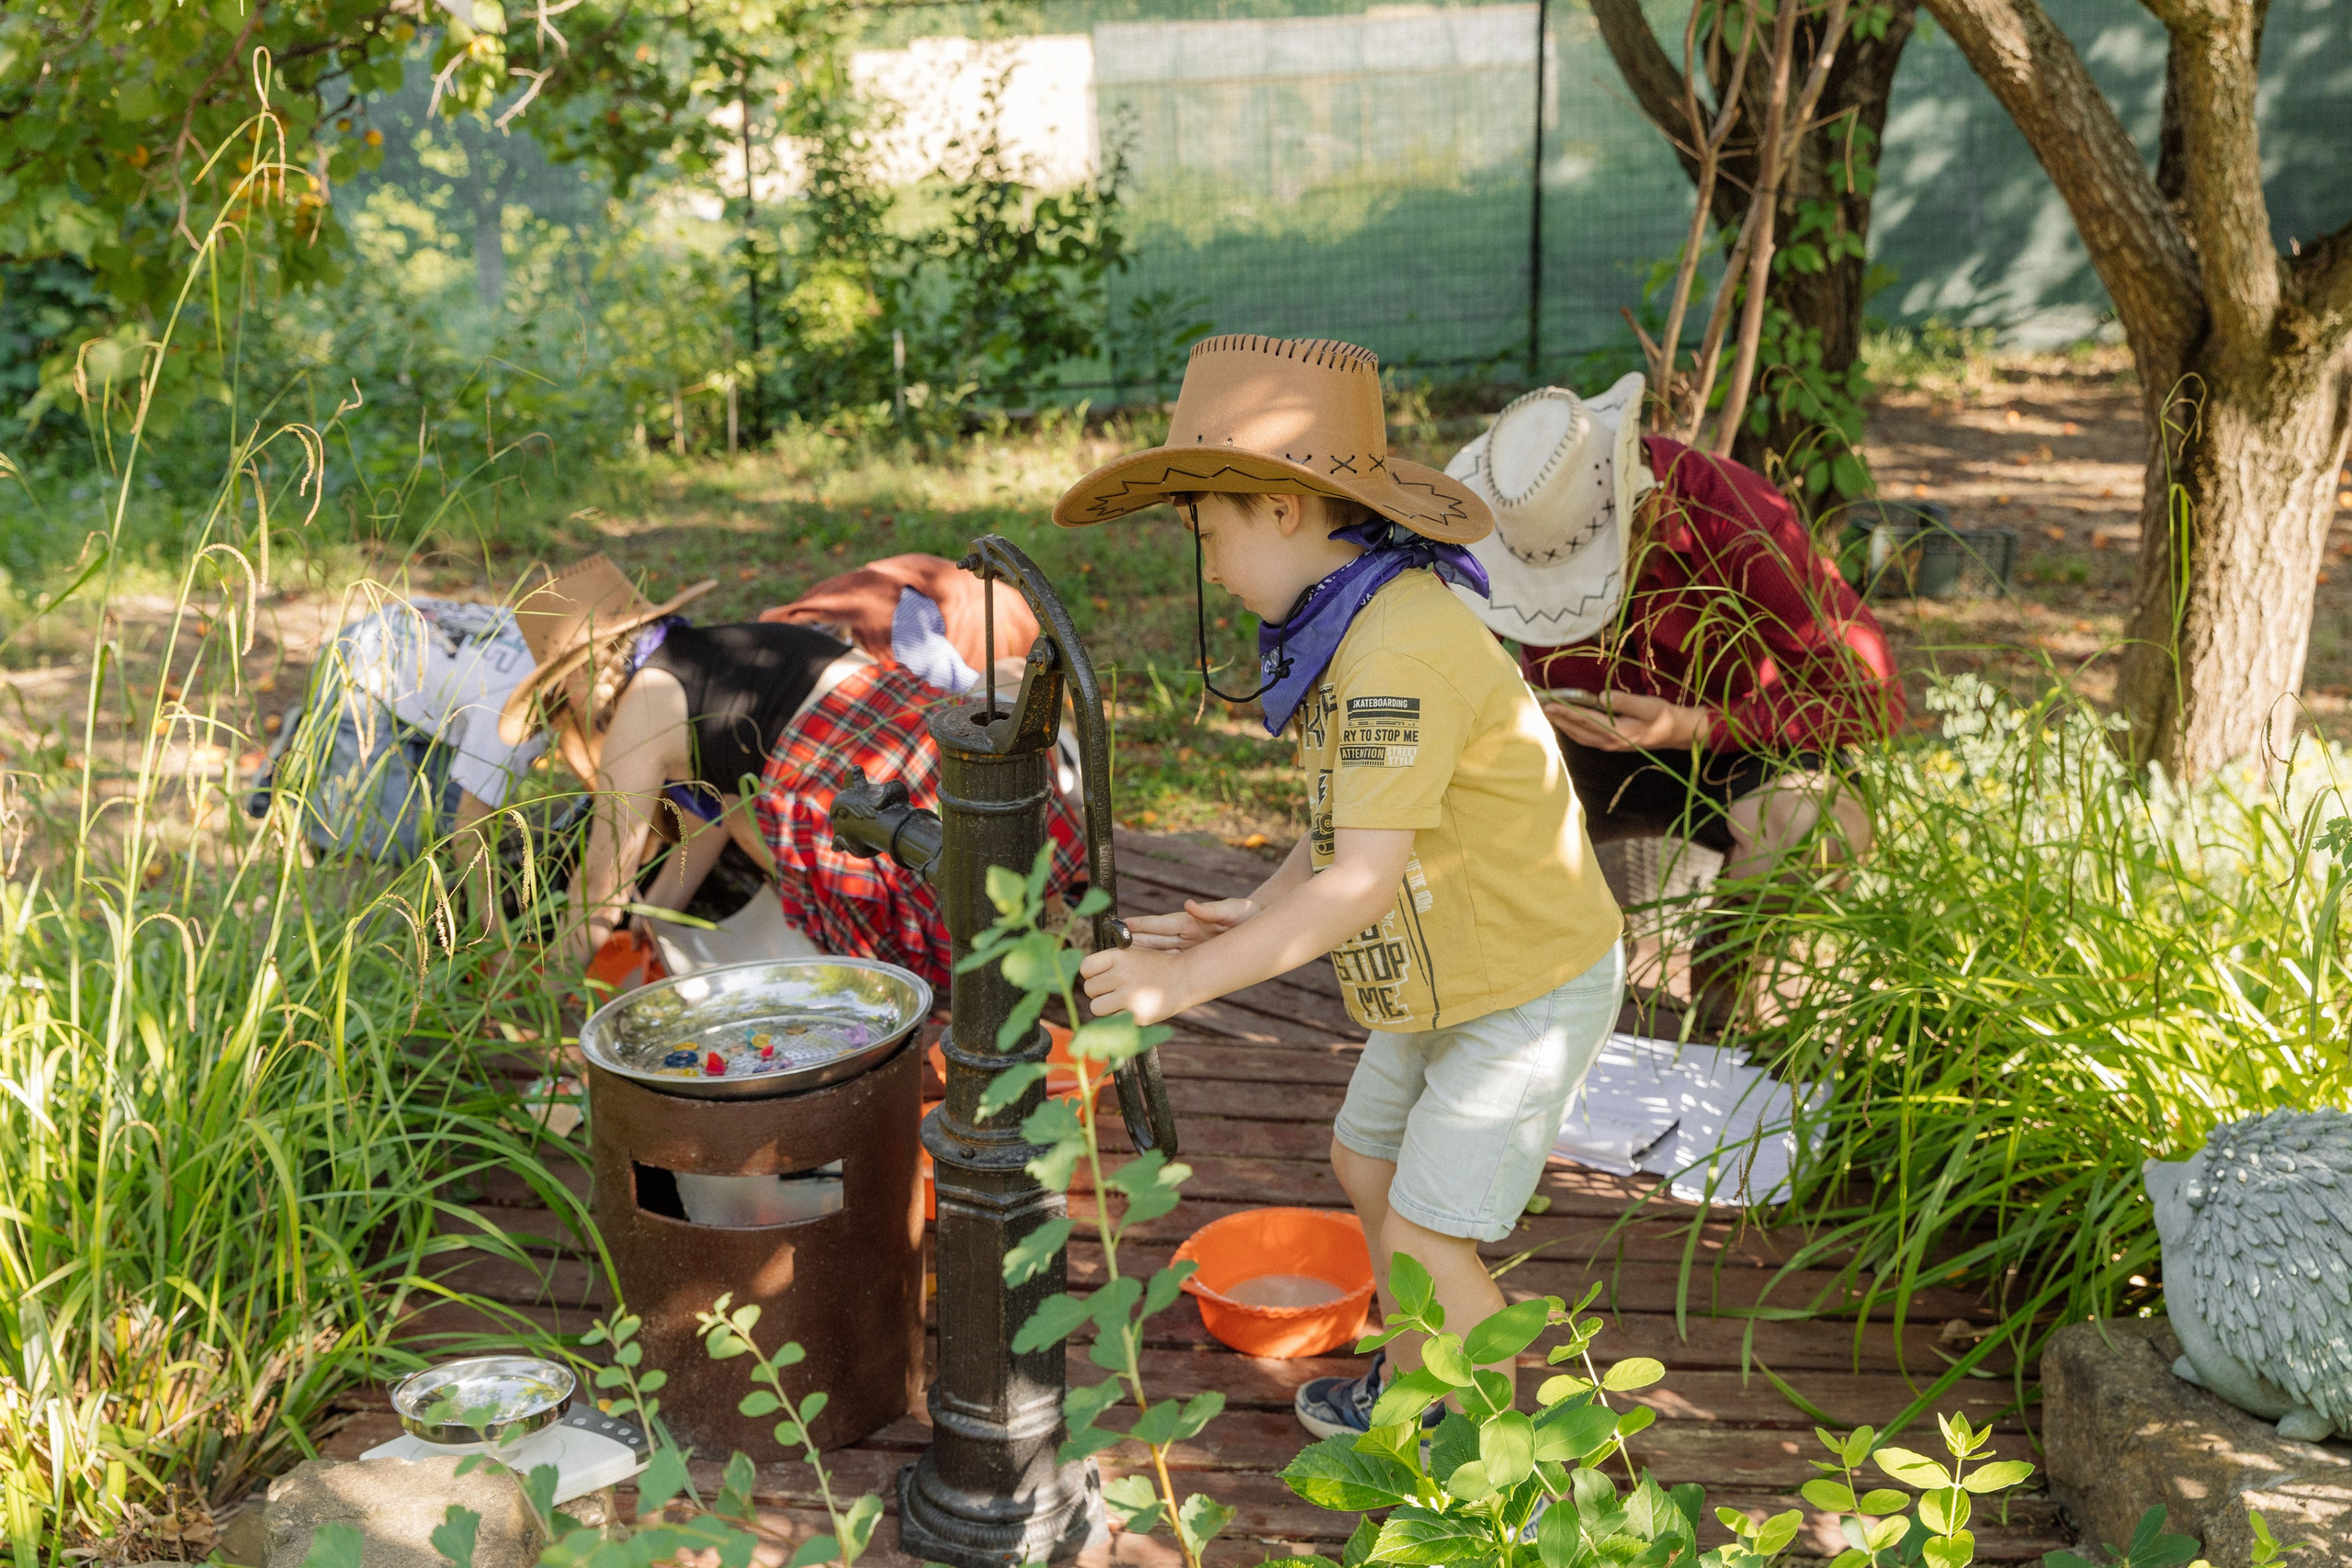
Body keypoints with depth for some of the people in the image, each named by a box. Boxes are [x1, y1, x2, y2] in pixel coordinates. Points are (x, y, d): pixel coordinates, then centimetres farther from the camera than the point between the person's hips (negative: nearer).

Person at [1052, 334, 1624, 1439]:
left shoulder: (1406, 648, -30)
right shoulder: (1352, 625, 1)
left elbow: (1363, 880, -32)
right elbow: (1346, 820, 6)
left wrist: (1188, 980, -29)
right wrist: (1255, 915, -9)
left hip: (1531, 987, -10)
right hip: (1447, 976, 10)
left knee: (1425, 1245, -3)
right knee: (1366, 1167, 22)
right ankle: (1411, 1388, 43)